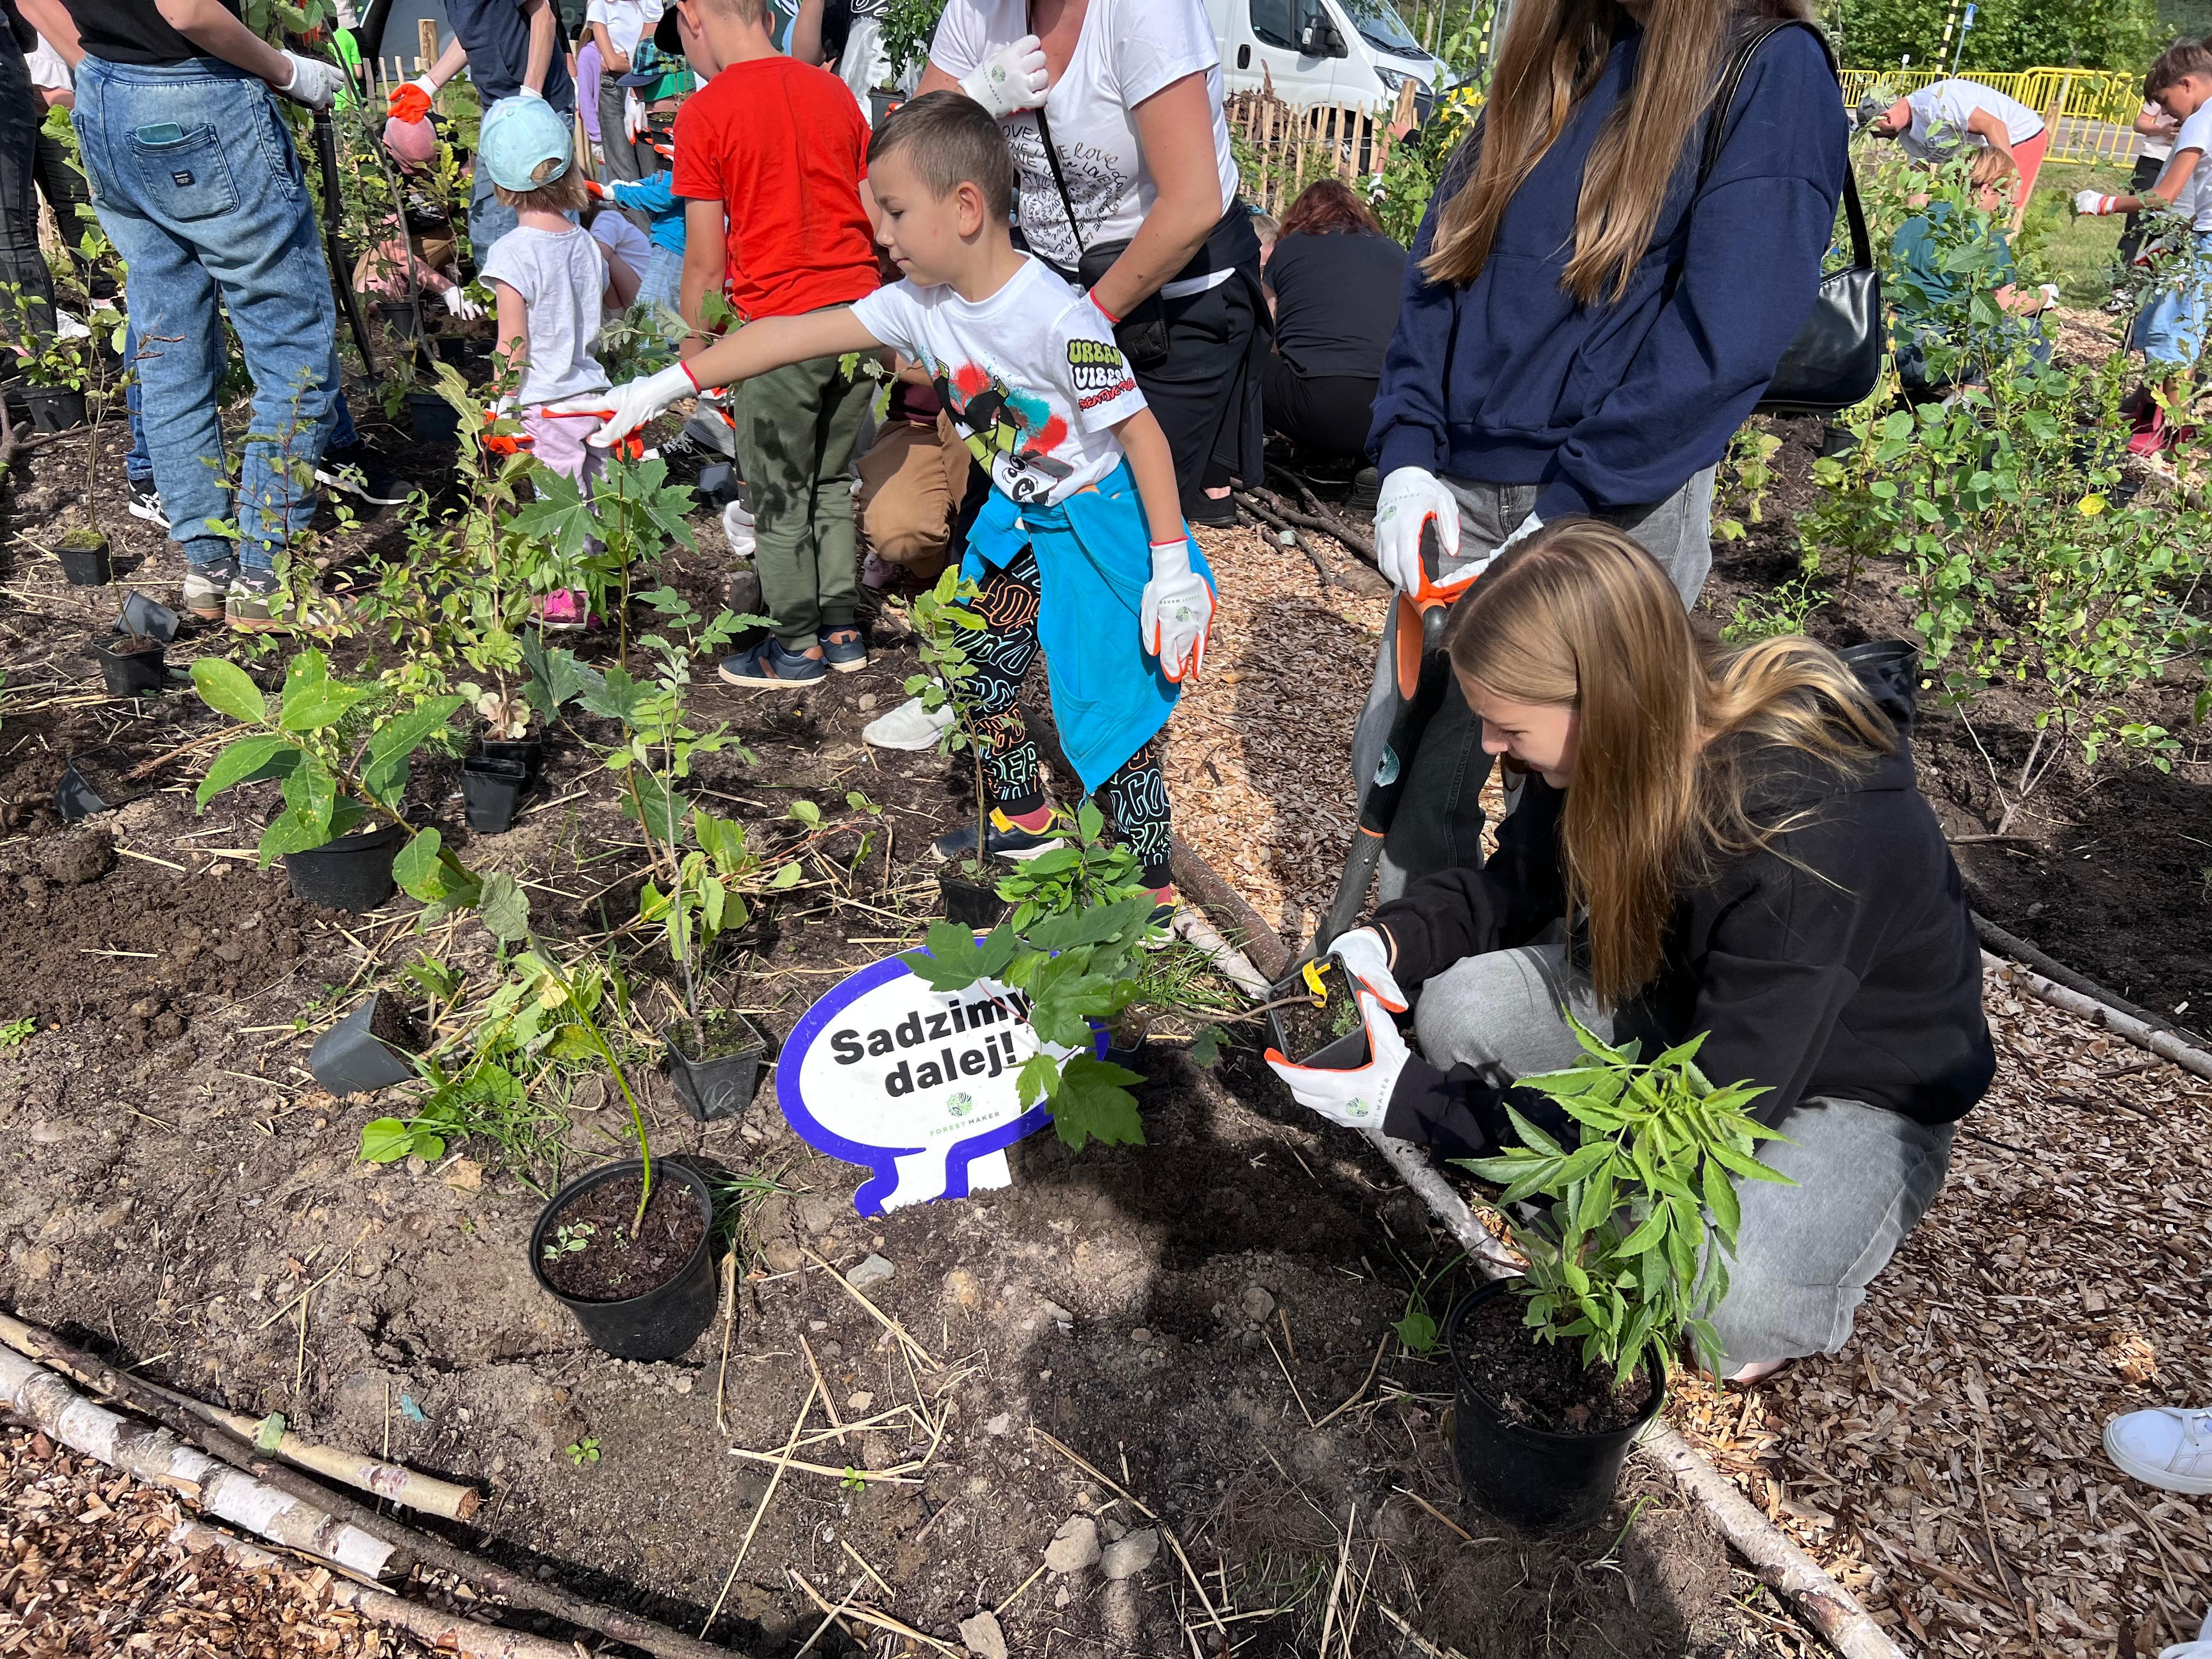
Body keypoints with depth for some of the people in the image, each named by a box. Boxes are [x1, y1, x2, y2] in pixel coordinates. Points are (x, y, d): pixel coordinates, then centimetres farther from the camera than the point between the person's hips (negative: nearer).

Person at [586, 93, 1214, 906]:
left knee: (1111, 710, -6)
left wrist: (1172, 570, -22)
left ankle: (1153, 893, 8)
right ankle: (1022, 817, 37)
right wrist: (672, 382, -3)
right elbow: (797, 335, -3)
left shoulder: (1059, 318, -27)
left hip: (1100, 525, -8)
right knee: (980, 671, 15)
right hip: (1019, 520, 8)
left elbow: (1141, 433, -22)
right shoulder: (922, 304, -5)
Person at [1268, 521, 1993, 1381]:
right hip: (1683, 1004, 6)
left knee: (1730, 1306, -32)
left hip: (1856, 1083, -6)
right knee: (1462, 1009, -16)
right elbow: (1519, 881, 1)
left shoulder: (1809, 835, -38)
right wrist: (1395, 940, -22)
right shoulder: (1624, 746, -18)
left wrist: (1415, 1100, -36)